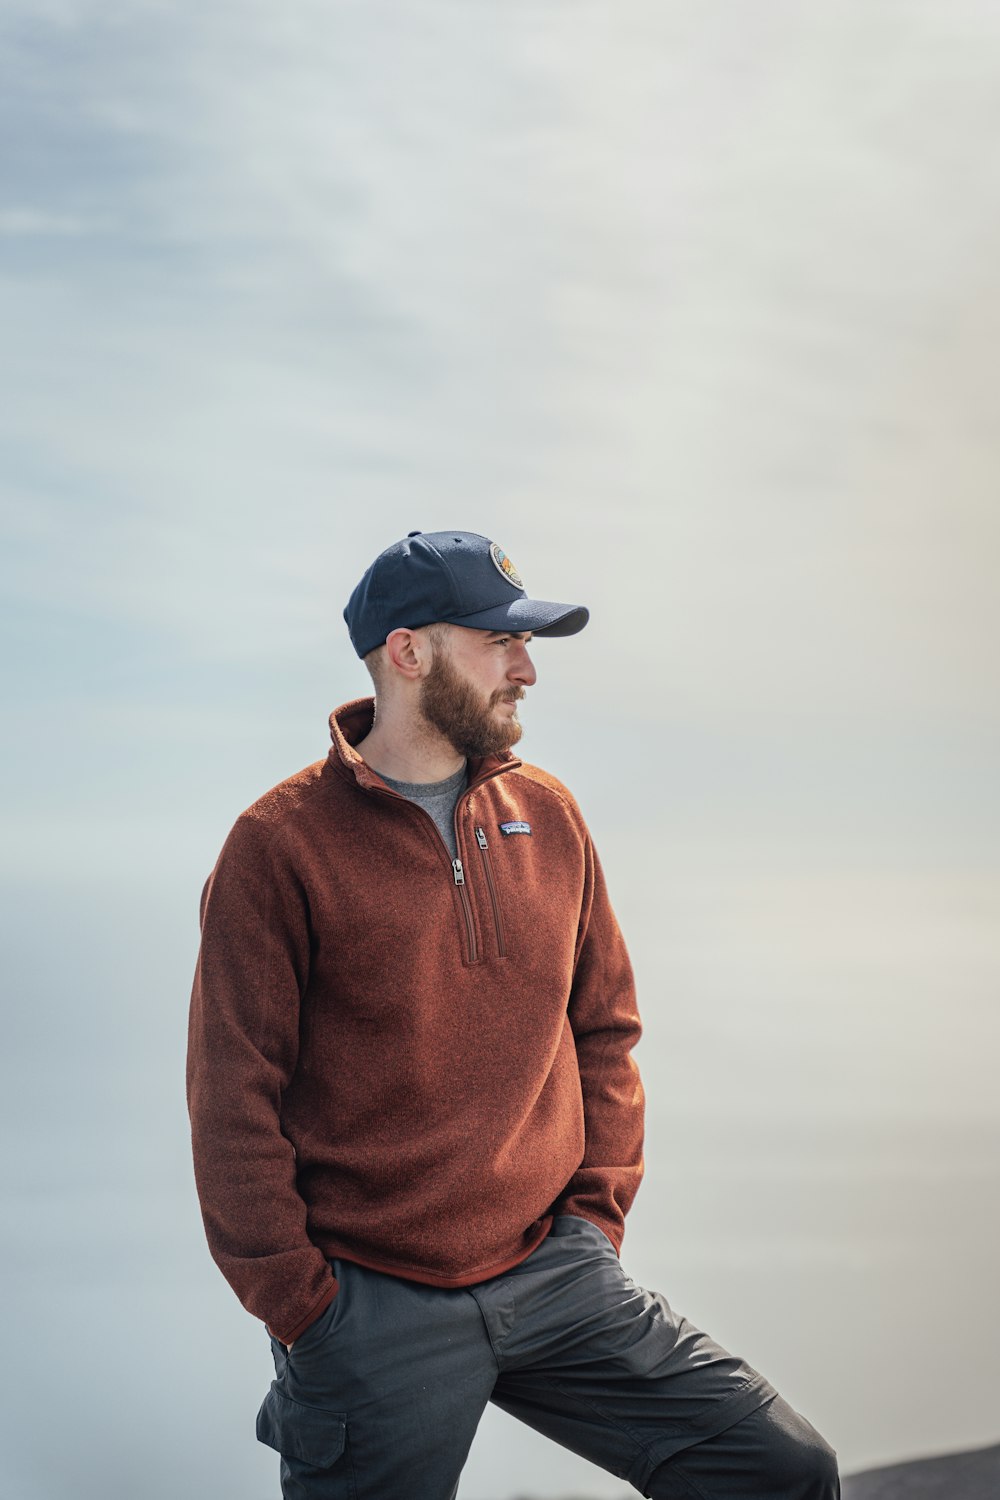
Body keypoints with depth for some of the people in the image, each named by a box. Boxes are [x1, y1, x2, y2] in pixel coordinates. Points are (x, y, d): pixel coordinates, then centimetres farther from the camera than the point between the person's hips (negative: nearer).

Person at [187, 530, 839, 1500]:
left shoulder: (548, 816, 8)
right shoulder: (281, 844, -7)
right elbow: (233, 1098, -6)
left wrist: (597, 1210, 7)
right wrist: (301, 1306, -7)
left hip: (554, 1273, 4)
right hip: (374, 1306, -4)